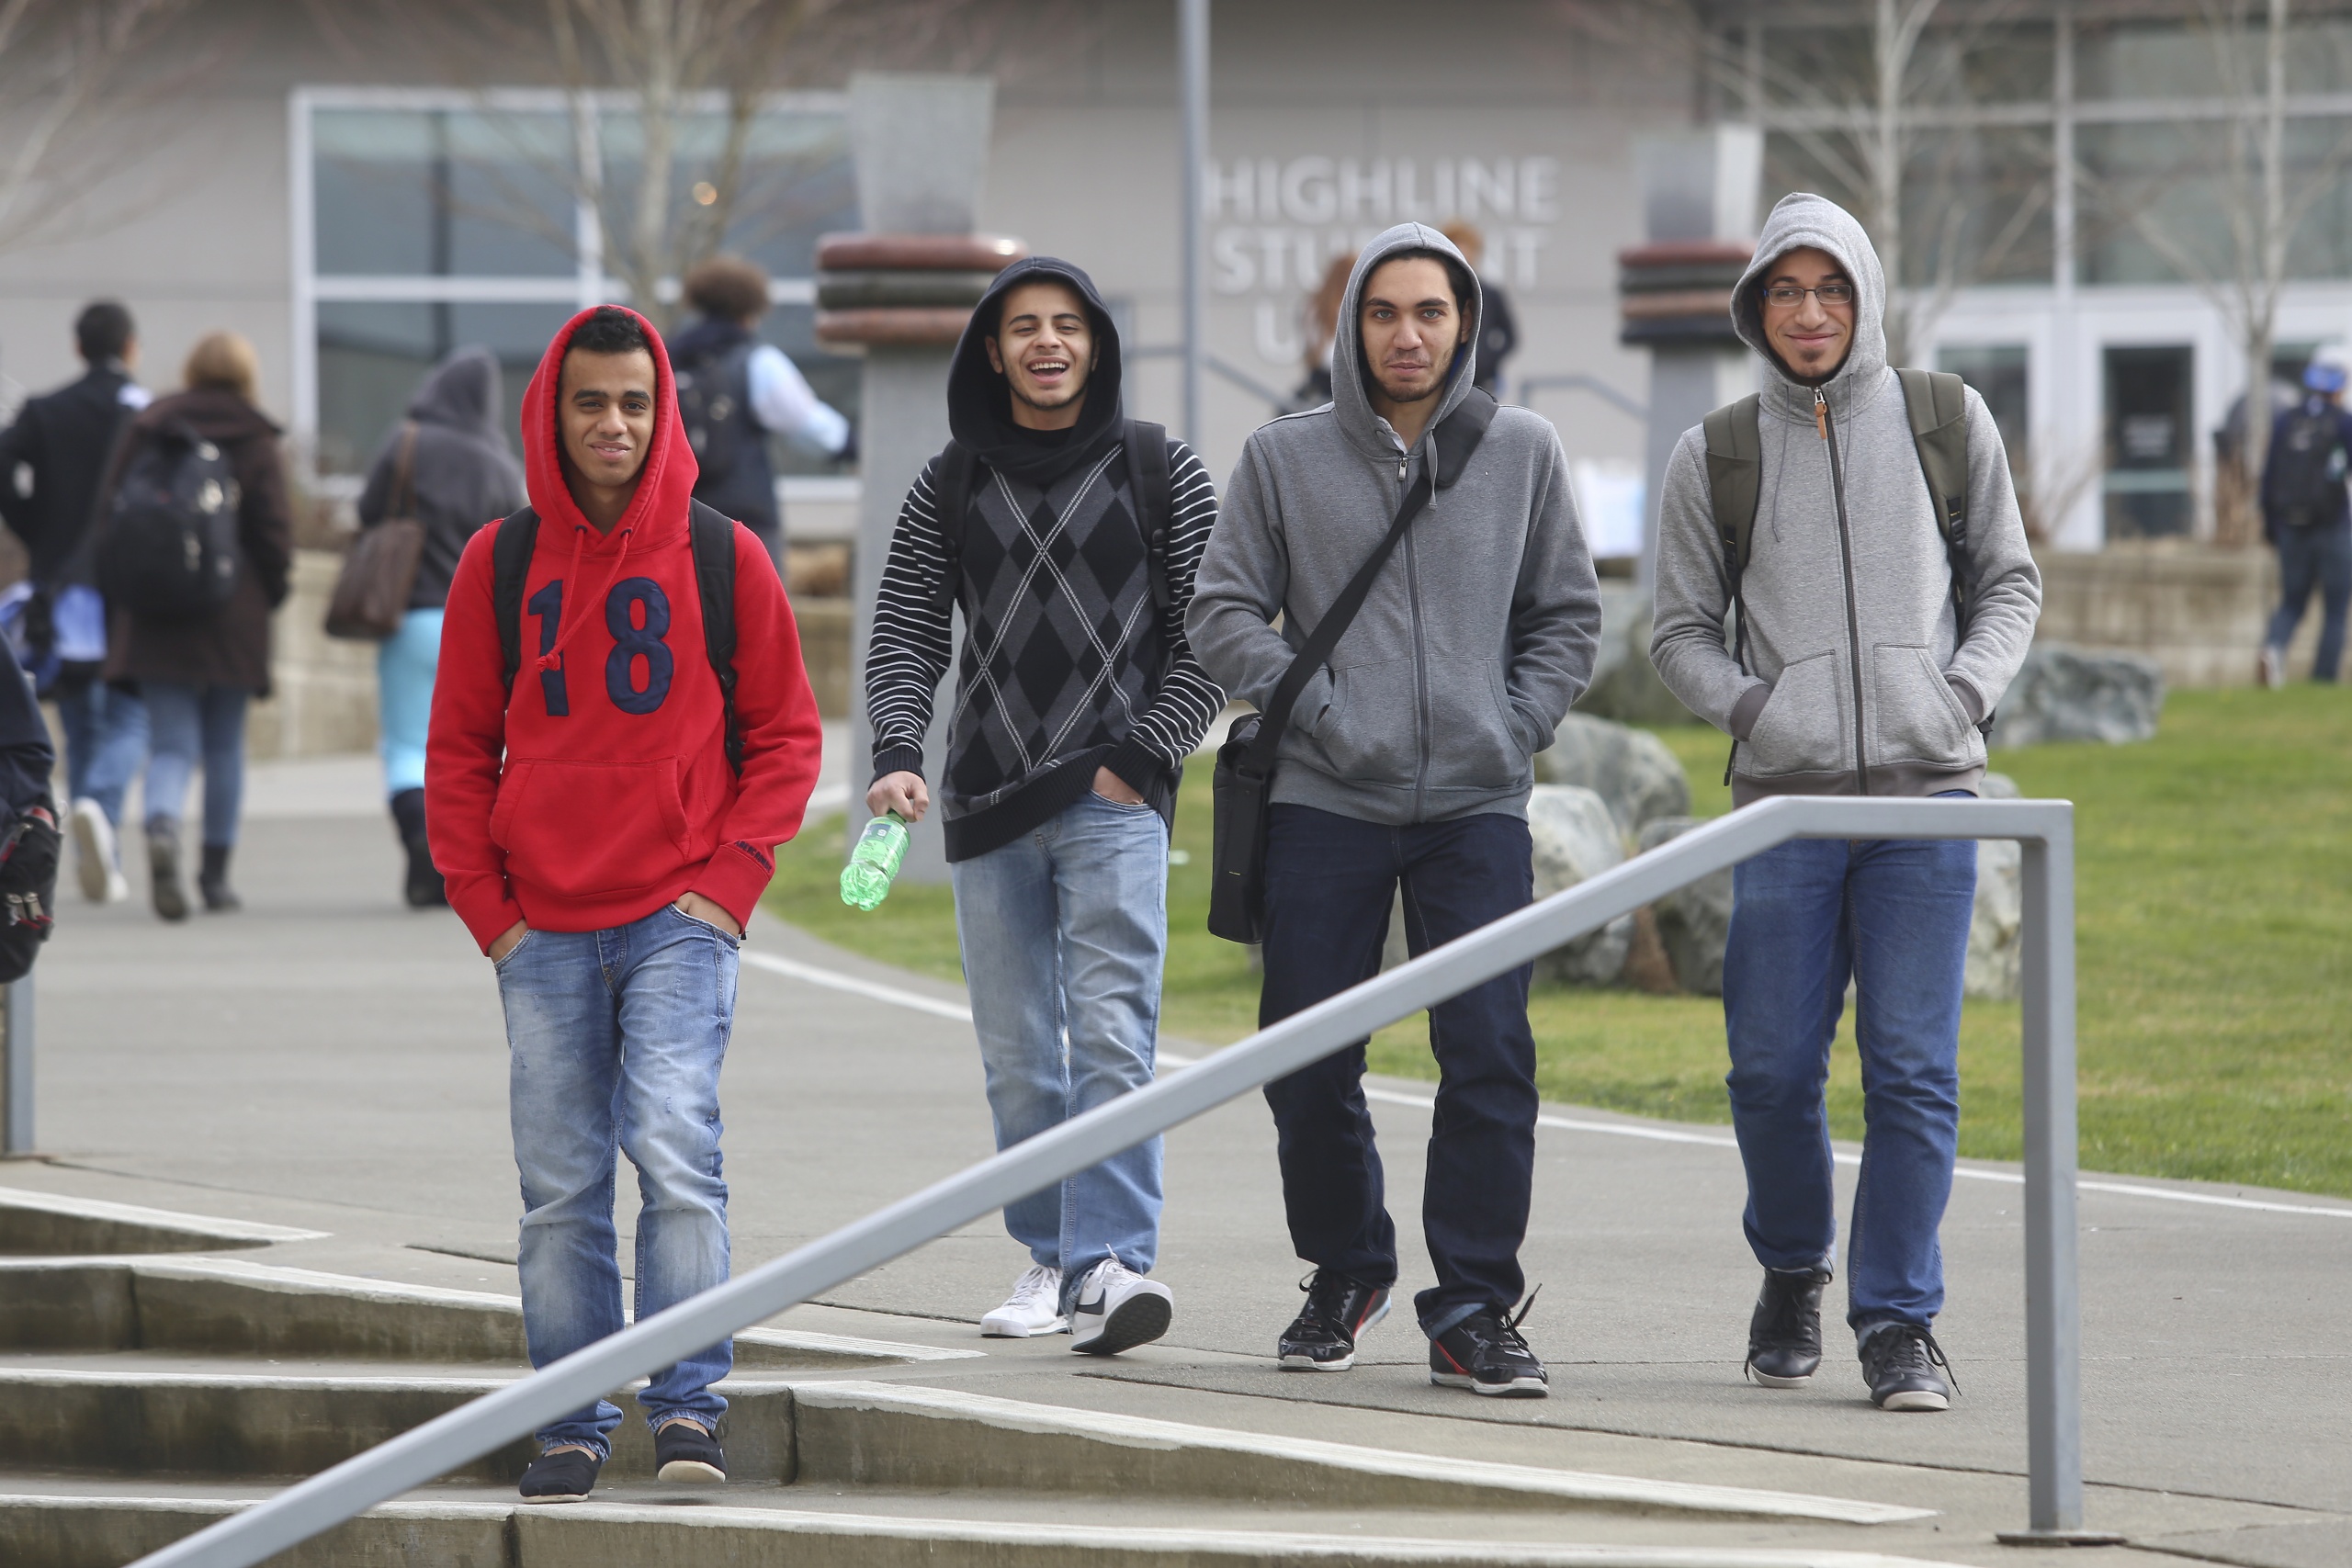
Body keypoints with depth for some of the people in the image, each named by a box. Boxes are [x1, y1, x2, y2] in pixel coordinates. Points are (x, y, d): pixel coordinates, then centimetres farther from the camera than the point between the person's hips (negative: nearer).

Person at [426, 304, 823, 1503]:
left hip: (680, 917, -2)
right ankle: (573, 1425, 11)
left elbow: (785, 734, 6)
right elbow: (459, 749, 11)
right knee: (561, 1187, 4)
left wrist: (732, 877, -5)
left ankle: (687, 1405, -15)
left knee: (674, 1148, -16)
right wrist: (485, 904, 2)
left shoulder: (721, 558, 3)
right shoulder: (499, 564, 6)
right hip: (544, 933, 2)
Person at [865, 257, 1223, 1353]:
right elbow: (905, 635, 8)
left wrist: (1139, 757, -7)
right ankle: (1049, 1260, 16)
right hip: (986, 808, 3)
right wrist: (898, 755, -10)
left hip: (1116, 800, -3)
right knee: (1018, 1055, 6)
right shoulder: (950, 488, 11)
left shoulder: (1163, 475, 5)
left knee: (1111, 1034, -16)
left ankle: (1112, 1262, -22)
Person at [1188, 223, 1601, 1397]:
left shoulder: (1522, 452, 8)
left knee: (1489, 1055, -11)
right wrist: (1322, 714, -6)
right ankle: (1344, 1273, 24)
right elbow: (1225, 612, 4)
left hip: (1478, 804, 0)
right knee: (1310, 1065, 3)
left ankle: (1476, 1308, -6)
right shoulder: (1284, 459, 5)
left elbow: (1567, 616, 14)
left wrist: (1516, 728, 0)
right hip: (1324, 809, 0)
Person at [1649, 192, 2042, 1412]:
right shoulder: (1715, 457, 7)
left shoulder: (1949, 425, 8)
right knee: (1773, 1067, 1)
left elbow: (2010, 583, 14)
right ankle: (1792, 1272, 25)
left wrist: (1966, 691, -2)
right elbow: (1681, 631, 12)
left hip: (1926, 794, 0)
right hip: (1786, 798, 1)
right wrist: (1750, 707, -6)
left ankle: (1898, 1317, 0)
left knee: (1914, 1069, -6)